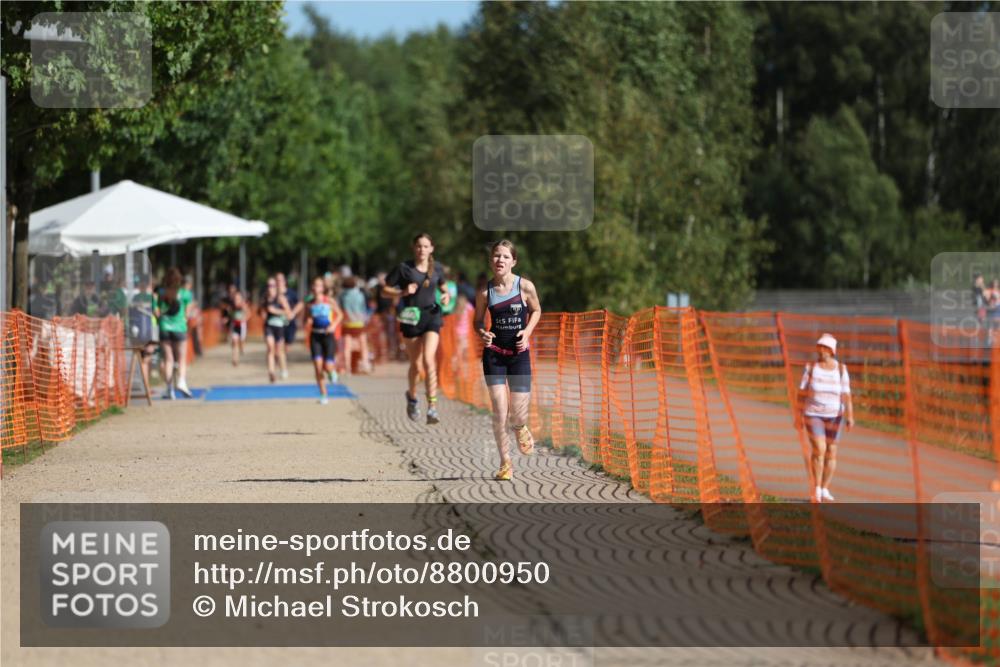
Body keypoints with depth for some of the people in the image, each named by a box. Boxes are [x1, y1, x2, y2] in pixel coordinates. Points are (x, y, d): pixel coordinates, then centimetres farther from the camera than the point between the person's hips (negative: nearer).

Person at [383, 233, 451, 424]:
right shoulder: (404, 268, -4)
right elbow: (386, 289, 1)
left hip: (432, 316, 1)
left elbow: (442, 285, 23)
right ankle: (412, 396, 39)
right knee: (416, 365, 8)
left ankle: (432, 408, -18)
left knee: (429, 361, -15)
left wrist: (446, 294, 1)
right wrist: (403, 292, -16)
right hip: (411, 317, -1)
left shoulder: (437, 268, 5)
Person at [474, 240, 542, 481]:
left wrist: (527, 332, -7)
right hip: (493, 355, 0)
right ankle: (505, 463, 7)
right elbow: (478, 321, 7)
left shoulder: (525, 286, -8)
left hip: (519, 354, 0)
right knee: (499, 412, -8)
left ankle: (519, 428, 40)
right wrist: (482, 333, -15)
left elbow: (536, 310, 9)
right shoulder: (485, 292, -5)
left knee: (518, 415, 1)